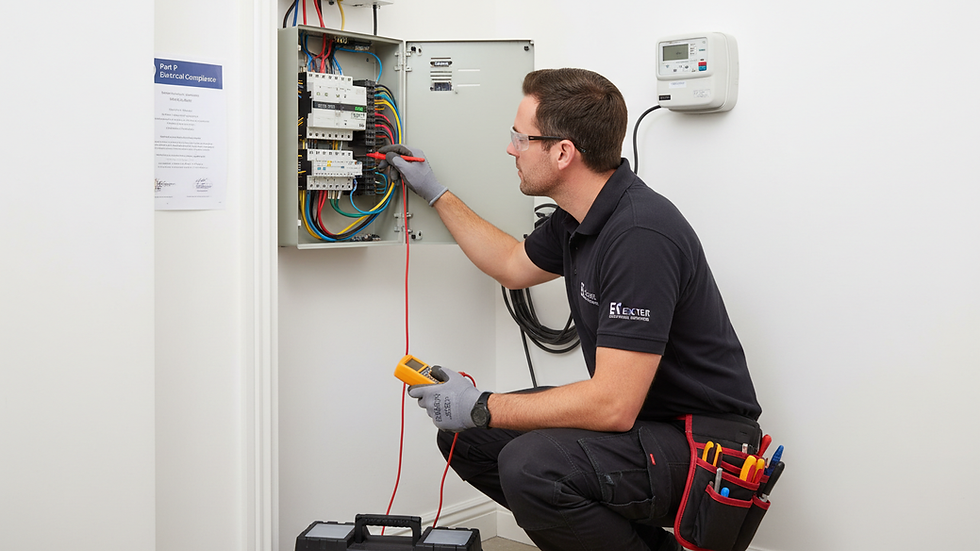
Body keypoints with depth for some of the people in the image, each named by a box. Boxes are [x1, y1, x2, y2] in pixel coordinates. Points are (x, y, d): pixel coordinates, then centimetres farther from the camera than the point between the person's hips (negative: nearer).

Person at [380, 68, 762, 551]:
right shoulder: (577, 218, 4)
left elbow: (613, 405, -30)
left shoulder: (640, 235, -27)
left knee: (531, 465, -32)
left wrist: (480, 407, -20)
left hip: (701, 442, -10)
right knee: (465, 436, 7)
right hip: (635, 418, 10)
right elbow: (513, 266, 26)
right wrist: (435, 193, 26)